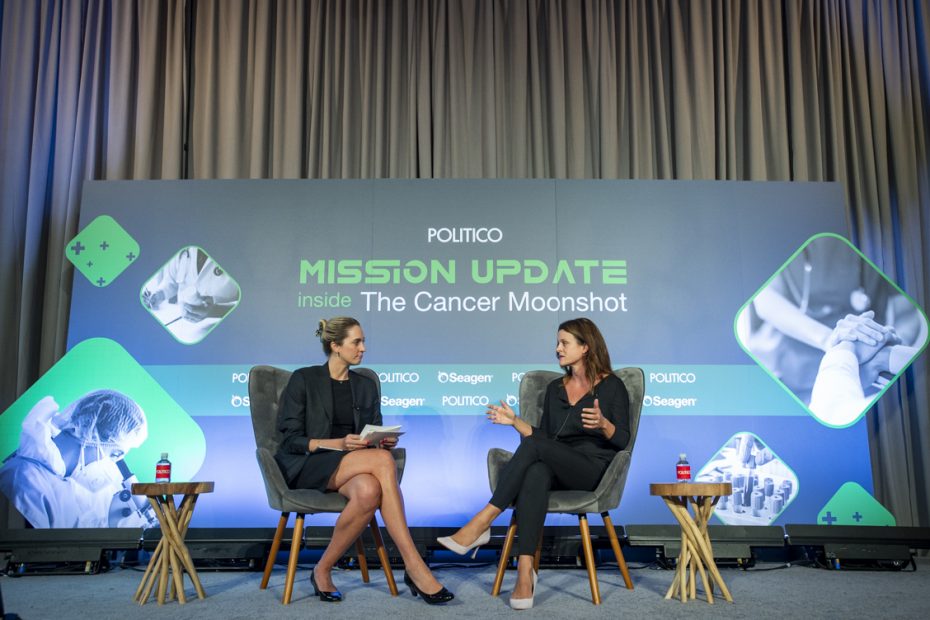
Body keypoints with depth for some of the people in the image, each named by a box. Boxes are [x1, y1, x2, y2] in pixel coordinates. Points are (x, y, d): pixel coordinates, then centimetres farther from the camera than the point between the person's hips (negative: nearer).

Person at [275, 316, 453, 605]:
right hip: (308, 465, -4)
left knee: (369, 491, -37)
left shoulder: (366, 386, 15)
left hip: (353, 468, 4)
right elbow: (291, 439, -6)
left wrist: (385, 441, -8)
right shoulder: (303, 379, 0)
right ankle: (414, 567, -33)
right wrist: (339, 444, -20)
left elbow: (374, 437, 17)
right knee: (382, 461, -34)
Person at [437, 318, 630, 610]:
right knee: (536, 473, -36)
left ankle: (482, 522, -31)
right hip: (554, 469, 4)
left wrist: (603, 424, -20)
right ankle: (525, 572, -45)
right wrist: (515, 421, 4)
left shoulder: (612, 386, 5)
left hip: (592, 470, -4)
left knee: (534, 444, -32)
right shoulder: (555, 388, 20)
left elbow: (622, 440, -1)